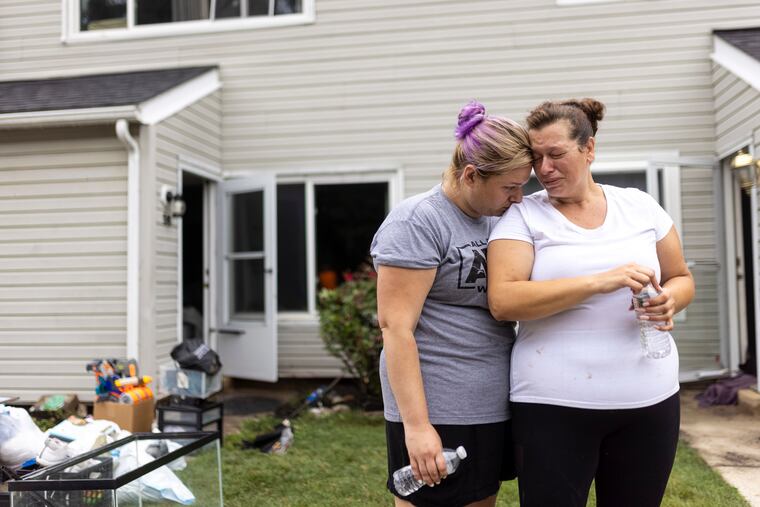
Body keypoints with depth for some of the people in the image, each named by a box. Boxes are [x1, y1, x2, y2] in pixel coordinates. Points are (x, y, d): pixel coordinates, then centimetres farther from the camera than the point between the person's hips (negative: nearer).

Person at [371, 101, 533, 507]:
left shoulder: (495, 220, 12)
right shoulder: (417, 221, -13)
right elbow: (395, 327, -18)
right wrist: (417, 424, -22)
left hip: (495, 407, 8)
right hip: (437, 410, -8)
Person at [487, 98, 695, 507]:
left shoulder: (640, 206, 7)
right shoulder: (522, 217, -3)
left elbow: (681, 278, 17)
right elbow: (502, 301, -16)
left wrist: (669, 301, -8)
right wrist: (599, 281, -24)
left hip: (650, 399, 4)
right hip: (553, 406, -3)